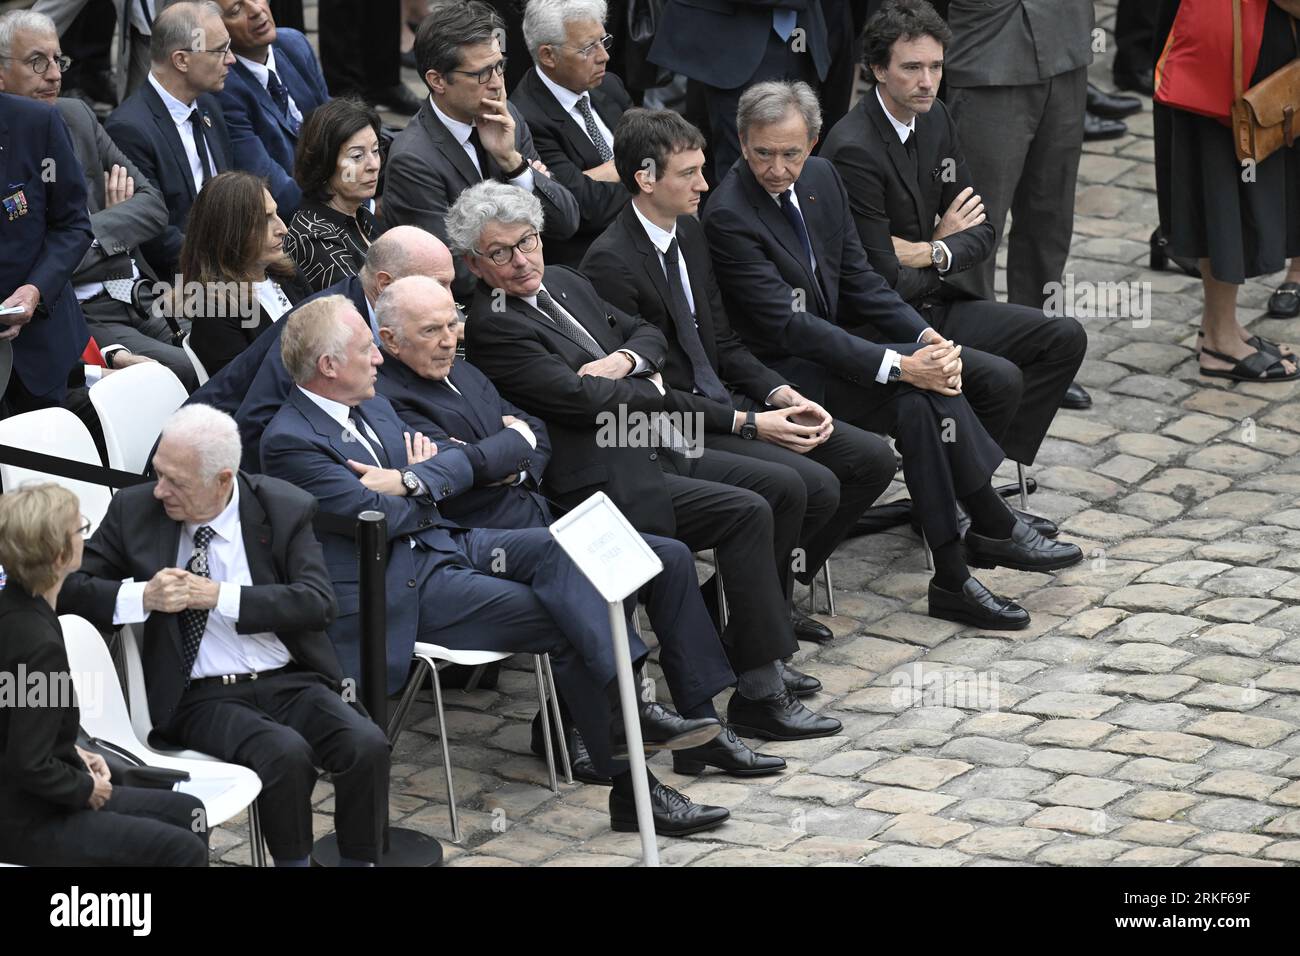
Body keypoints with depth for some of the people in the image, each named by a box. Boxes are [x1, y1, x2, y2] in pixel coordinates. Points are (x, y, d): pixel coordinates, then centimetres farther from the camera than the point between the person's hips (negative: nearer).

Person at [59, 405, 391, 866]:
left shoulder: (285, 509, 0)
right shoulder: (135, 511, 1)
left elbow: (318, 603, -9)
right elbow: (67, 587, 1)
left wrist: (220, 597, -17)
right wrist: (144, 597, -16)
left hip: (291, 683, 2)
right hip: (201, 696, -2)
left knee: (367, 746, -26)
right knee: (286, 754, -32)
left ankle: (358, 862, -7)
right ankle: (292, 861, -11)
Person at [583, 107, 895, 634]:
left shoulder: (690, 233, 9)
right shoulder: (609, 263, -18)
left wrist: (782, 395, -2)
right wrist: (749, 424, -20)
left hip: (726, 402, 9)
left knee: (873, 459, 0)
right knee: (815, 486, -25)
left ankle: (778, 582, 8)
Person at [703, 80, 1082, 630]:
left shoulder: (820, 178, 3)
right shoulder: (729, 217, -21)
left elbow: (859, 280, 8)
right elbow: (791, 327, -25)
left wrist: (926, 338, -9)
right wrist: (897, 366, -30)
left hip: (840, 338, 8)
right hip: (788, 369, -8)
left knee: (997, 379, -7)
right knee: (921, 398, -30)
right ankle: (995, 529, -14)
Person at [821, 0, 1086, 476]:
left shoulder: (935, 120, 5)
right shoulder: (853, 150, -22)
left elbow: (982, 234, 8)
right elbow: (885, 282, -22)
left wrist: (932, 253, -13)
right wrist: (946, 242, -3)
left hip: (932, 303, 9)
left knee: (1064, 338, 0)